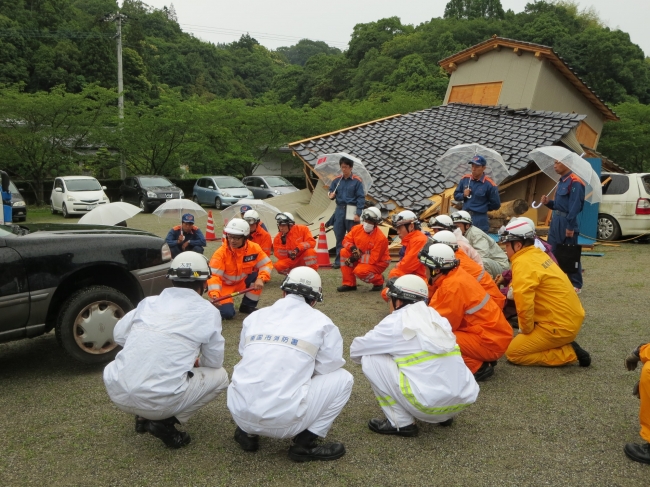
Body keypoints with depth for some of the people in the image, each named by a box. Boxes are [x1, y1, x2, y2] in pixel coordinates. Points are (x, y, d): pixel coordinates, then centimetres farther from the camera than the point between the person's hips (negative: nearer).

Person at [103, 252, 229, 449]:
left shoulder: (149, 301, 11)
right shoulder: (207, 311, 1)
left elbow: (119, 335, 18)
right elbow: (214, 362, 8)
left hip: (118, 394, 5)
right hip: (160, 401, -5)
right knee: (220, 375, 17)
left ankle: (145, 417, 19)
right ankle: (165, 422, 3)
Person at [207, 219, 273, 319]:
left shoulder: (254, 248, -17)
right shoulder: (221, 253, -26)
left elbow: (266, 264, -11)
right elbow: (214, 275, -31)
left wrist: (260, 279, -31)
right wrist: (215, 295, -47)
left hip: (243, 282, 4)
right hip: (225, 285, -4)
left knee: (258, 277, -23)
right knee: (227, 313, -24)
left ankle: (247, 306, -1)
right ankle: (221, 304, 16)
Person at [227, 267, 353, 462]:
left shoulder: (255, 316, 12)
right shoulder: (321, 322, 3)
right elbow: (329, 368, 9)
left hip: (240, 414, 5)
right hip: (283, 421, -4)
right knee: (343, 378, 14)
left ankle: (247, 432, 19)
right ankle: (305, 443, 5)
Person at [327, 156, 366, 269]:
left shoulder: (357, 181, -4)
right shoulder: (337, 180, 8)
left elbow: (361, 198, -6)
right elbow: (331, 191, 12)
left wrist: (358, 214, -13)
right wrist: (331, 195, -13)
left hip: (351, 212, -4)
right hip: (340, 210, 4)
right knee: (339, 237, 7)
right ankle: (338, 261, 13)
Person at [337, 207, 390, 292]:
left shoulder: (380, 238, -26)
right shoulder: (357, 228, -8)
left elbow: (373, 259, -26)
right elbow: (346, 240, 1)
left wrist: (357, 257, -28)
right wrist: (353, 248, -22)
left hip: (378, 263, -7)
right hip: (361, 259, 7)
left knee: (359, 271, -33)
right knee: (344, 252, -13)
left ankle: (379, 281, 1)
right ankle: (349, 284, -5)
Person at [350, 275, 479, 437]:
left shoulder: (396, 321, -1)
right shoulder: (437, 318, 16)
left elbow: (355, 351, 9)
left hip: (429, 404, -7)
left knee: (371, 358, 4)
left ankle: (401, 423, 7)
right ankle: (445, 415, 21)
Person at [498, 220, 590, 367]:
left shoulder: (523, 264, -19)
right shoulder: (538, 254, 9)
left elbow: (524, 302, -26)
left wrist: (526, 329, -11)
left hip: (560, 326, -9)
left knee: (513, 353, -1)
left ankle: (568, 353, -4)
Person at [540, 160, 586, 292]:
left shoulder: (574, 182, -15)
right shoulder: (561, 181, 14)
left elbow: (575, 207, -19)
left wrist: (570, 227, -21)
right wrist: (548, 202, 2)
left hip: (566, 223, -9)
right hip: (556, 222, 9)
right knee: (551, 253, 11)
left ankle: (576, 285, 11)